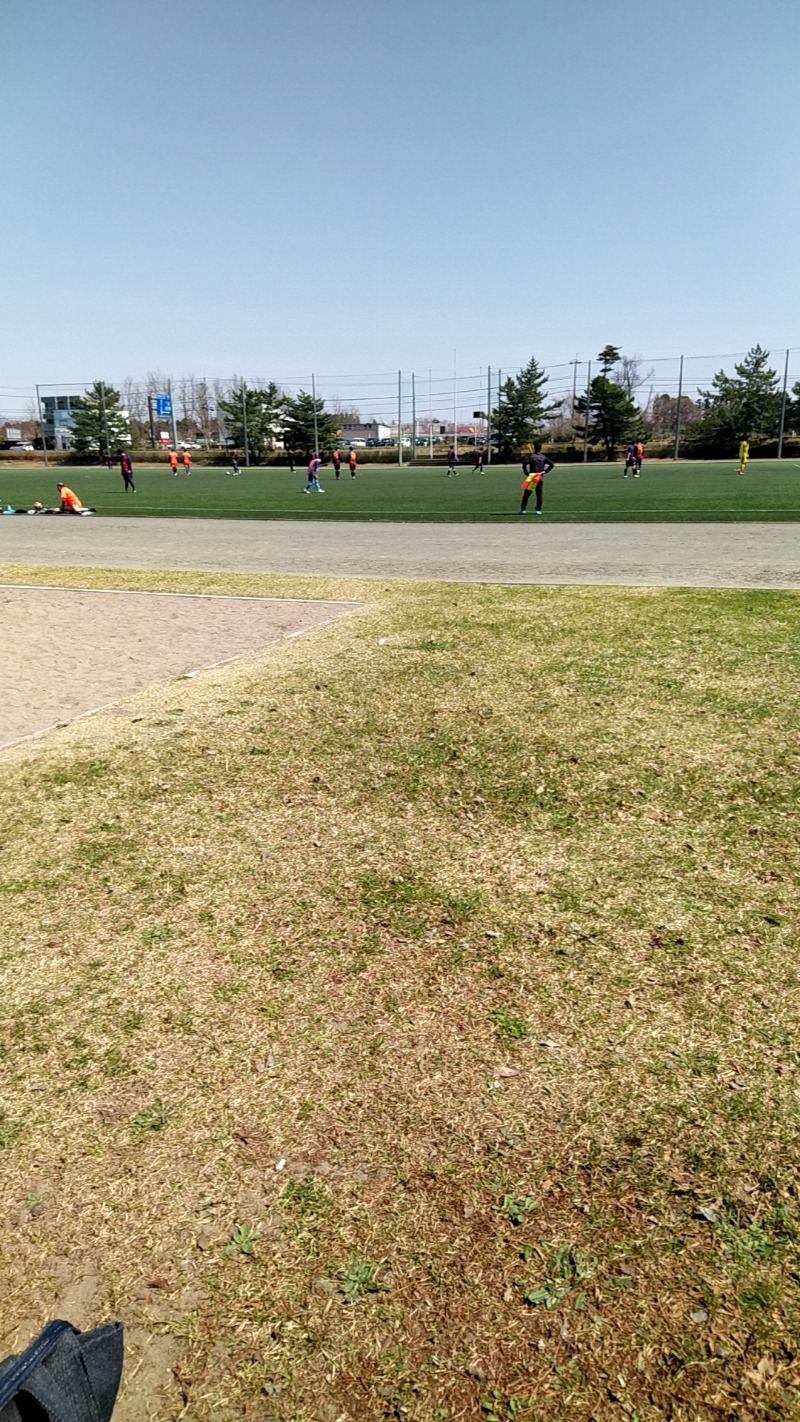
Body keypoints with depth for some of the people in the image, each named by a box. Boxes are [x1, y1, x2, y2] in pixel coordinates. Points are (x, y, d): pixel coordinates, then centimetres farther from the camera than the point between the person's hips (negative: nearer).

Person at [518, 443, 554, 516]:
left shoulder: (530, 456, -5)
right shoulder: (544, 457, 5)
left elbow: (524, 464, -18)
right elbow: (552, 464, 4)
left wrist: (526, 473, -8)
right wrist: (545, 471, 5)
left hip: (531, 477, -3)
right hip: (540, 478, 3)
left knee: (526, 494, 3)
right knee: (539, 494, 6)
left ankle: (523, 509, 2)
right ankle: (538, 510, 3)